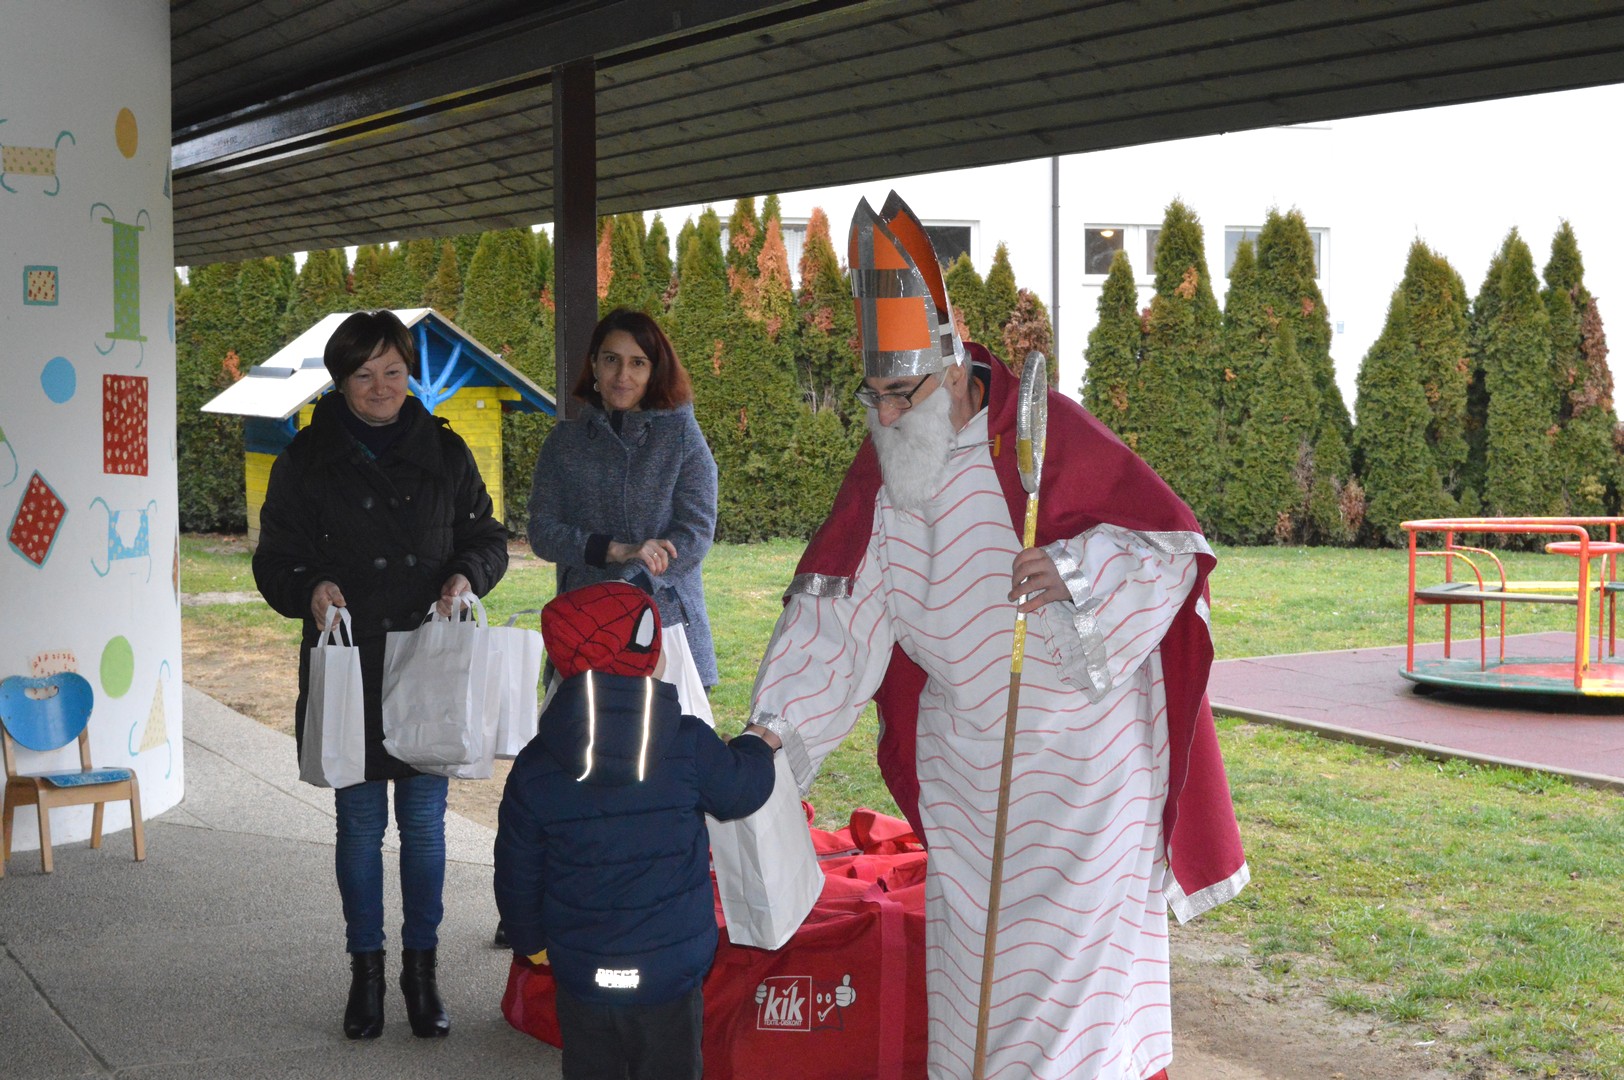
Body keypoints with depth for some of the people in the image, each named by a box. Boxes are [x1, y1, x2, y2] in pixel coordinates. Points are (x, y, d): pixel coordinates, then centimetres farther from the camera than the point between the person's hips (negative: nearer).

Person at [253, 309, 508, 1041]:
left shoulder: (444, 452, 6)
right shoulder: (308, 459, 1)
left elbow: (486, 536, 12)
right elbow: (276, 557, 2)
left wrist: (467, 575, -10)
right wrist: (311, 589, -20)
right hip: (349, 671, -1)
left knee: (425, 821, 7)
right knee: (359, 822, 8)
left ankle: (421, 969, 20)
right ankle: (365, 972, 22)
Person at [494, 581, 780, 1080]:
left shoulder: (534, 768, -7)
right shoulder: (689, 746, -15)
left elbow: (517, 872, 2)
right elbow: (742, 790, 4)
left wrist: (531, 940, 20)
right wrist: (756, 745, 26)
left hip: (580, 977, 2)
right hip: (670, 974, -2)